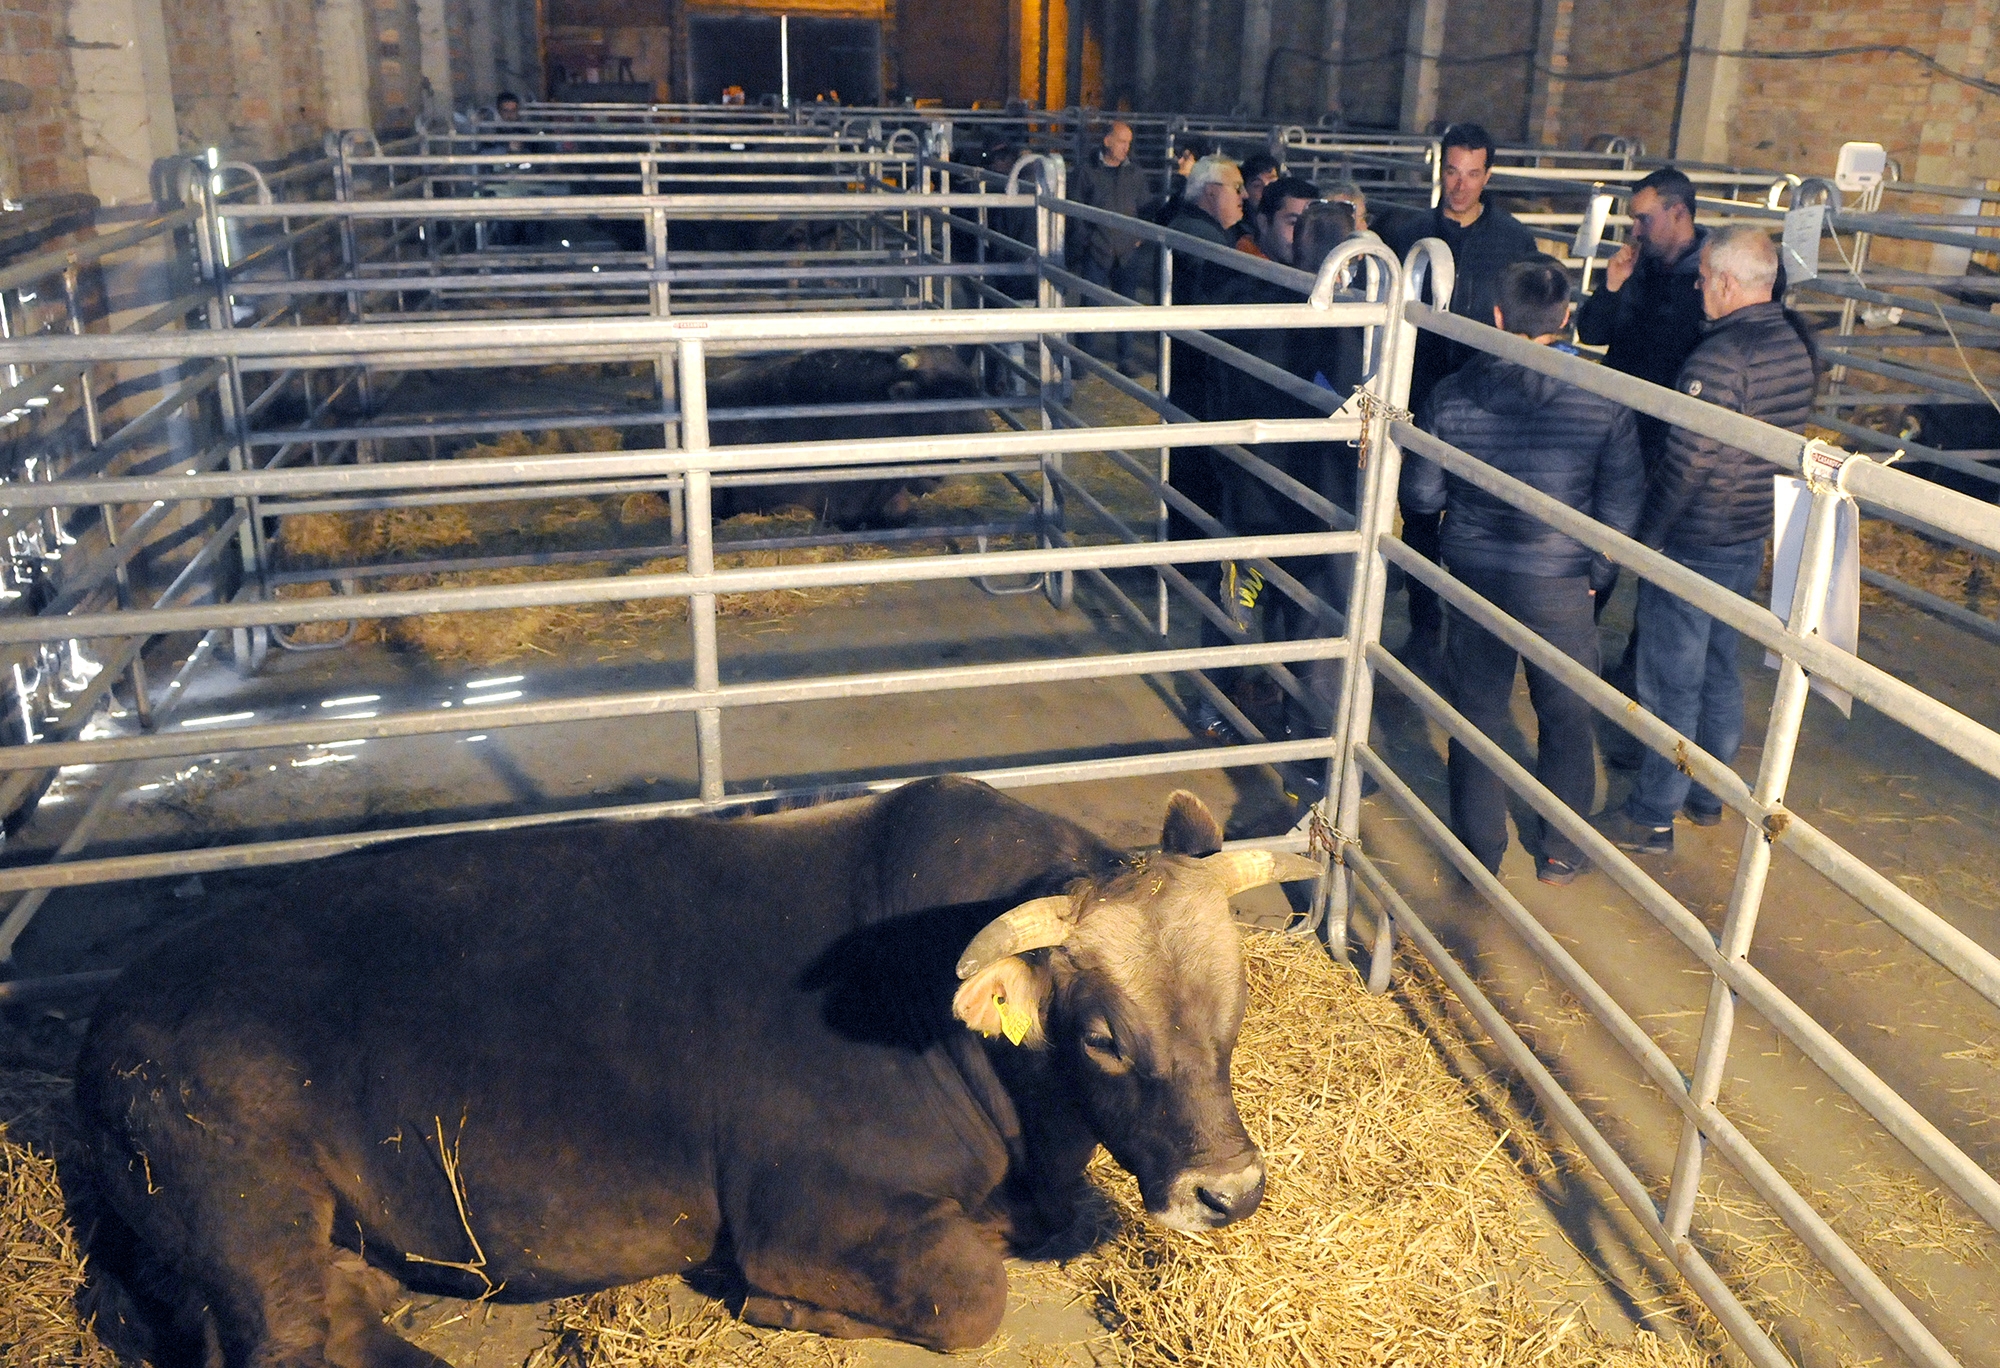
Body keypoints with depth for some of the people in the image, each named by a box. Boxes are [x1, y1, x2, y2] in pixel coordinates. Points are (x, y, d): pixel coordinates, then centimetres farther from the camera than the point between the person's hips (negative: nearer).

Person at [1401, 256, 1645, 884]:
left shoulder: (1453, 394, -11)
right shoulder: (1603, 400, -11)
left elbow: (1421, 494, -5)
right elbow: (1622, 504, -5)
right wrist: (1596, 571, 10)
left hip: (1474, 574, 1)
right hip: (1562, 583, 0)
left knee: (1477, 714, 15)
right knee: (1566, 717, 18)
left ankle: (1478, 852, 26)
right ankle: (1563, 851, 31)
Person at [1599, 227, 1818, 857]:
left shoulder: (1722, 355, -23)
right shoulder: (1795, 344, 4)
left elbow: (1687, 462, -24)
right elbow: (1784, 442, 13)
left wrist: (1645, 537, -15)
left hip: (1690, 545, -9)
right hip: (1752, 541, 9)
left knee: (1670, 684, 1)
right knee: (1718, 669, 20)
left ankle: (1652, 818, 12)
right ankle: (1707, 796, 34)